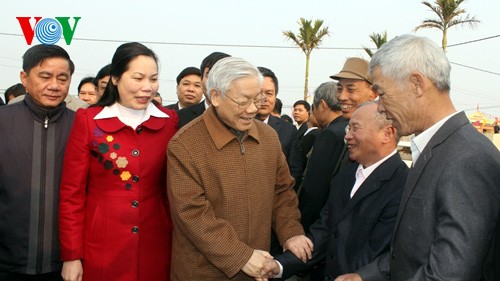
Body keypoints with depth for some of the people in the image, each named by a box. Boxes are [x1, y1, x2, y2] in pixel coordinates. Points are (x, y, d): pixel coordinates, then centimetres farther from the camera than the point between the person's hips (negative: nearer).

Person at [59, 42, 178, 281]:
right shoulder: (88, 121, -6)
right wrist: (71, 255, -5)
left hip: (155, 248, 2)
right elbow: (72, 193, -4)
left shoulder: (169, 121, 0)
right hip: (100, 248, -2)